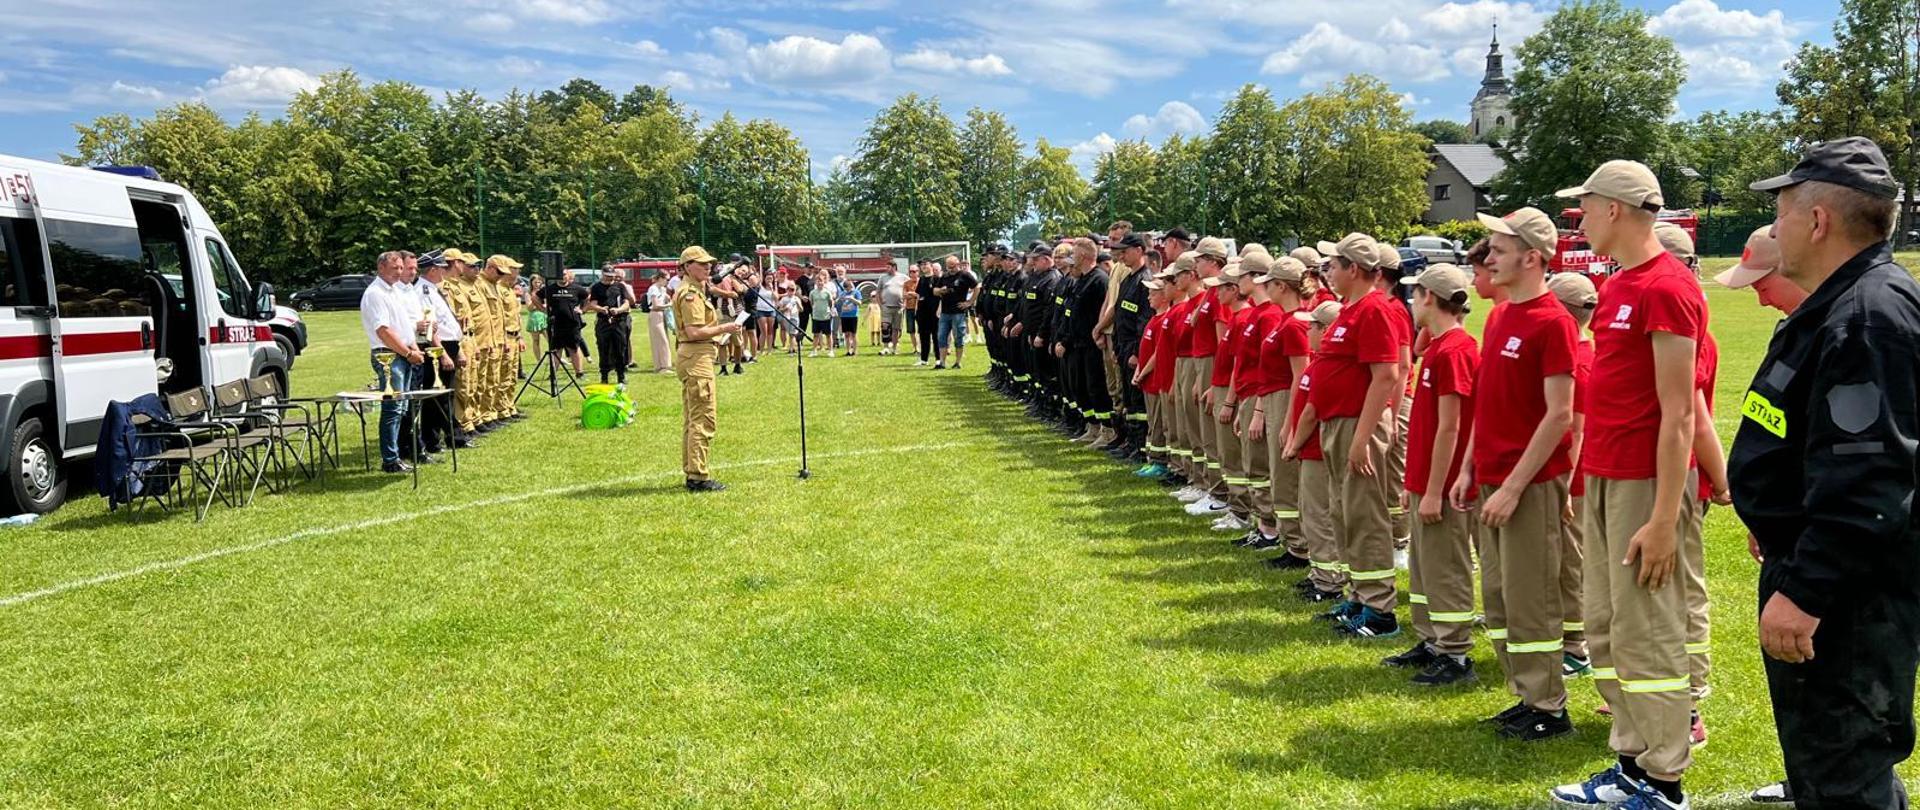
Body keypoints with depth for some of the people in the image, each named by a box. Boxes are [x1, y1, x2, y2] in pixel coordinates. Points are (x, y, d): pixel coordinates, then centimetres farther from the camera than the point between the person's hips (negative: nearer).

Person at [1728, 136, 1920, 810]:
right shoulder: (1836, 305, 13)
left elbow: (1866, 485, -29)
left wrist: (1802, 593, -30)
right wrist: (1778, 523, 28)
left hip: (1850, 594, -11)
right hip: (1809, 565, 11)